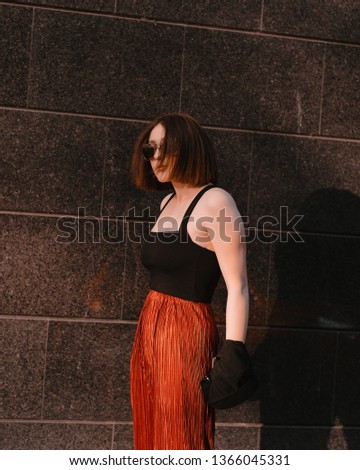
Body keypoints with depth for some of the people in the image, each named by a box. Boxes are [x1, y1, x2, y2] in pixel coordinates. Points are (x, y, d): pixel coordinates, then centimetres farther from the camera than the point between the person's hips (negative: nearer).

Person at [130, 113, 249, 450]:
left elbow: (238, 287, -16)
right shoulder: (168, 202, 15)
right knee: (151, 440, 12)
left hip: (185, 336, -8)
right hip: (149, 333, 8)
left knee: (181, 445, -3)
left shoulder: (215, 202, -11)